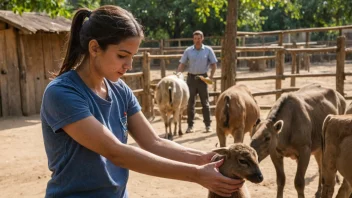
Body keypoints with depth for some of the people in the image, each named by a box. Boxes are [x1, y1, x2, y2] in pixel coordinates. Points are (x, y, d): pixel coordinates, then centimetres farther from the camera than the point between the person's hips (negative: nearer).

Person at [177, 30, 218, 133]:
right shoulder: (188, 50, 4)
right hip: (191, 77, 1)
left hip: (203, 78, -1)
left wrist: (211, 76, -11)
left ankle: (208, 125, 10)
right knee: (190, 102, 4)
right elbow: (182, 64, 4)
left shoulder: (208, 50, 0)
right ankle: (190, 125, 10)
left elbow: (214, 64, 1)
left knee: (205, 102, 4)